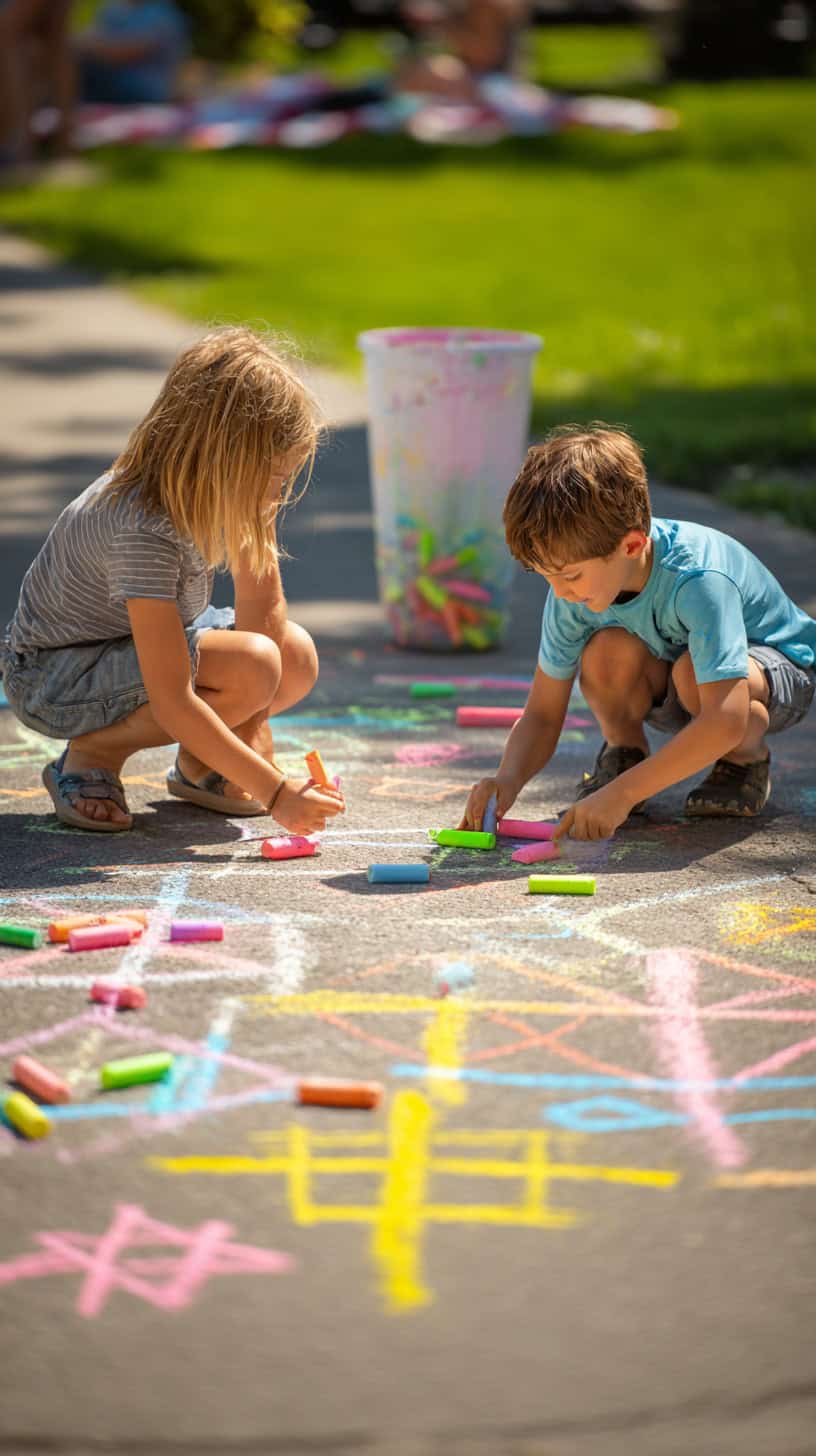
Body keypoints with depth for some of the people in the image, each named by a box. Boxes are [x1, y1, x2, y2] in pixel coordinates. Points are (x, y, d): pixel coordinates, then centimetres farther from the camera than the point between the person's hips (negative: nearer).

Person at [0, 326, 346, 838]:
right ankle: (94, 754, -9)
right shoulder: (144, 529, -36)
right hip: (52, 674, -8)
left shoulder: (229, 489, -13)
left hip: (142, 640, 8)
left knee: (299, 656, -9)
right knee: (252, 666, -27)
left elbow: (262, 604, -6)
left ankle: (198, 765, 13)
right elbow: (172, 701, -37)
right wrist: (274, 791, -35)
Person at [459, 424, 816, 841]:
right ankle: (624, 754, -1)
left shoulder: (699, 579, -39)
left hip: (776, 669, -4)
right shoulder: (573, 592, -21)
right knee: (608, 650, -29)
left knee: (692, 673, -37)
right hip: (667, 686, 4)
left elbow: (726, 721, -46)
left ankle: (747, 760, -6)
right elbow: (542, 714, -12)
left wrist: (622, 794, -50)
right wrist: (508, 779, -34)